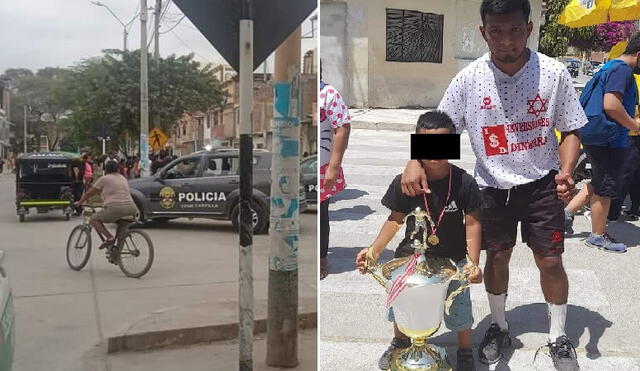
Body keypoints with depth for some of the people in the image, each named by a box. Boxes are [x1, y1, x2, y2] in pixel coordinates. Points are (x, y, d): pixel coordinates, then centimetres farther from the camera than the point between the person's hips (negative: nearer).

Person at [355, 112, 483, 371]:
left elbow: (472, 224, -11)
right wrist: (374, 250, -8)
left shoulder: (464, 183, -18)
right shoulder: (404, 182, -14)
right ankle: (400, 342, 49)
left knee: (459, 311, 5)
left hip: (452, 258, -2)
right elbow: (396, 219, -2)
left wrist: (474, 263, -19)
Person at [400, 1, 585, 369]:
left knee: (550, 261, 4)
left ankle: (558, 337, 27)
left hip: (542, 184, -1)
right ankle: (499, 328, 37)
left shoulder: (554, 73, -13)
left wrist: (566, 170, -20)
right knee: (497, 257, 14)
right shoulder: (469, 79, -13)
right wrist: (416, 161, -24)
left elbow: (570, 130, -2)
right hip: (492, 186, 1)